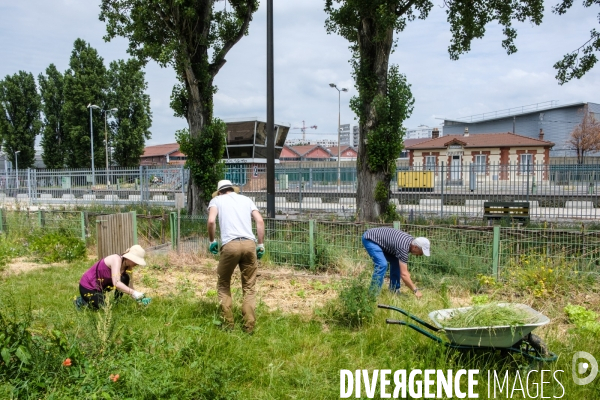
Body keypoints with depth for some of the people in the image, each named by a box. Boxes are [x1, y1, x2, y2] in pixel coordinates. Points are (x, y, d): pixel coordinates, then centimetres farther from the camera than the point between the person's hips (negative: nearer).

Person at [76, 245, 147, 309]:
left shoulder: (128, 266, -6)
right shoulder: (116, 259, -29)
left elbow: (130, 287, -2)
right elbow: (116, 283, -41)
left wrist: (138, 298, -16)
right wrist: (134, 293, -43)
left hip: (100, 285, 7)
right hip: (87, 286, -7)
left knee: (125, 279, -10)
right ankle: (82, 300, 9)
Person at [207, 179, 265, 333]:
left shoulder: (217, 200, 15)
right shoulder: (246, 199, 23)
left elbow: (211, 221, -4)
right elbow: (260, 221, 10)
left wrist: (212, 241, 10)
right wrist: (261, 244, 14)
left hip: (230, 245, -2)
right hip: (249, 244, 2)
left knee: (223, 285, 17)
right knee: (249, 287, 11)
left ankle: (228, 324, 15)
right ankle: (249, 327, 6)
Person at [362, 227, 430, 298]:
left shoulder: (411, 240, -1)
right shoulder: (403, 247, -28)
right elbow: (403, 274, -28)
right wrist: (415, 290, -22)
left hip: (379, 239, 10)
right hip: (370, 239, -10)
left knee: (396, 262, 8)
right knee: (382, 264, -24)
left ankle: (394, 290, 14)